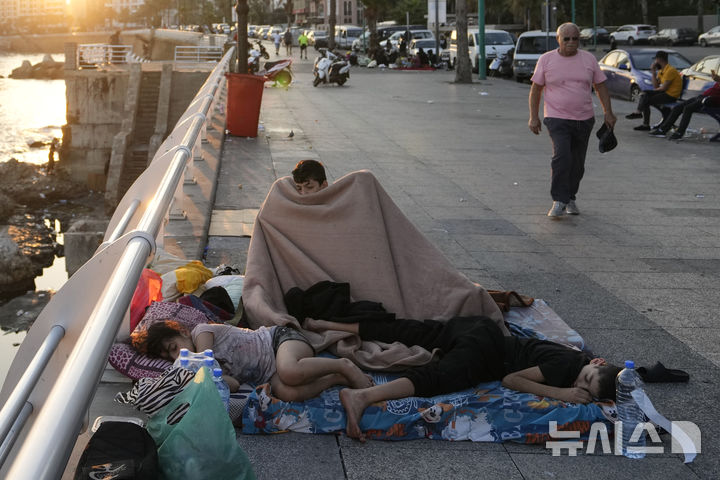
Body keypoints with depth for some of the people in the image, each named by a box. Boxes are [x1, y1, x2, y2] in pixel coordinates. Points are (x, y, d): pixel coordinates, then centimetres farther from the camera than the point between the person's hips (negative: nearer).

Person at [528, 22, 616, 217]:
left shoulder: (588, 59, 5)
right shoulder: (546, 60, -1)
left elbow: (600, 86, 10)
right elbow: (535, 89, 4)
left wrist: (608, 113, 2)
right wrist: (533, 117, -2)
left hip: (584, 120, 3)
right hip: (557, 119, -3)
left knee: (577, 163, 8)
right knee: (562, 157, -21)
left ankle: (570, 198, 26)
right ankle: (559, 201, -16)